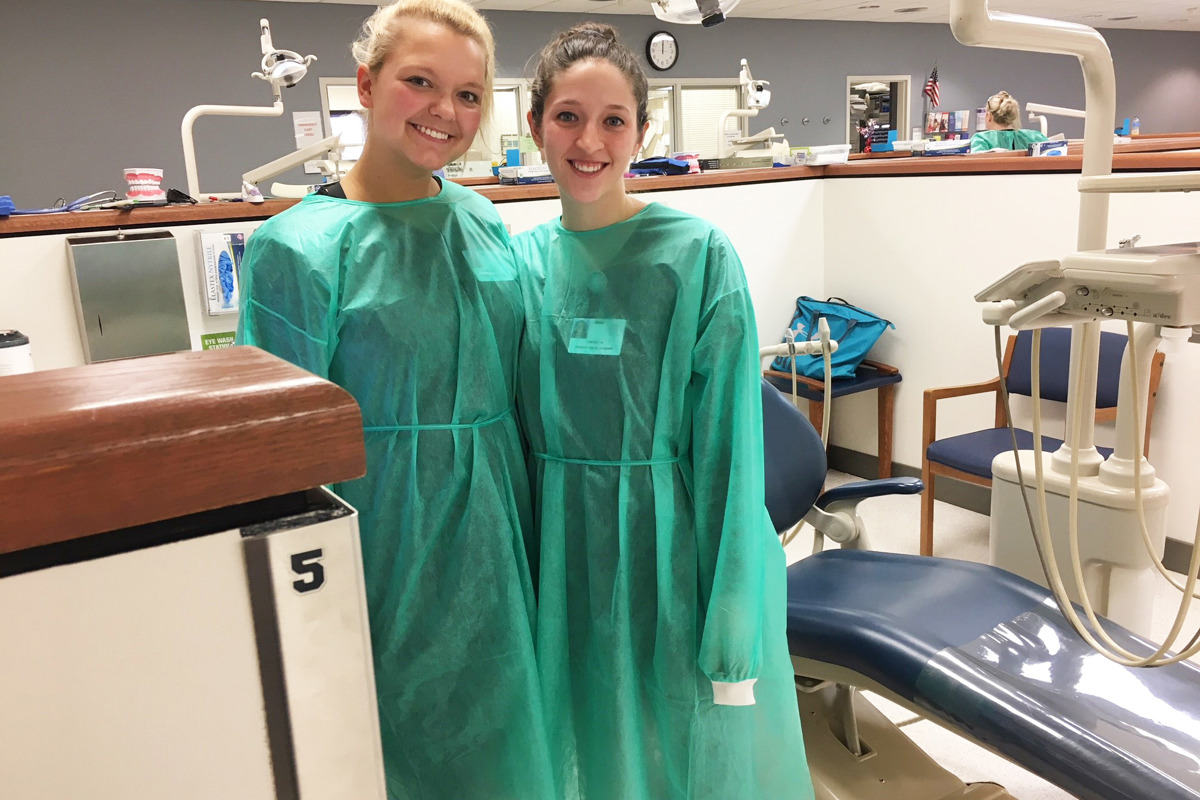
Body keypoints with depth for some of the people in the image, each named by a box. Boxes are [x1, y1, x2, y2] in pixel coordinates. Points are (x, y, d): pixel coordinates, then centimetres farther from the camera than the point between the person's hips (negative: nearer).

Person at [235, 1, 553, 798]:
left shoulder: (484, 222, 4)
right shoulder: (297, 248, -13)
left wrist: (527, 513, 12)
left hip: (495, 526, 5)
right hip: (391, 544, -5)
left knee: (498, 734, 19)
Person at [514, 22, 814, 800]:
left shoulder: (699, 256, -12)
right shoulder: (523, 259, 2)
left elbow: (727, 449, -12)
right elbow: (517, 429, 7)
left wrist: (732, 627, -12)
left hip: (670, 553, -3)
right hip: (564, 558, 4)